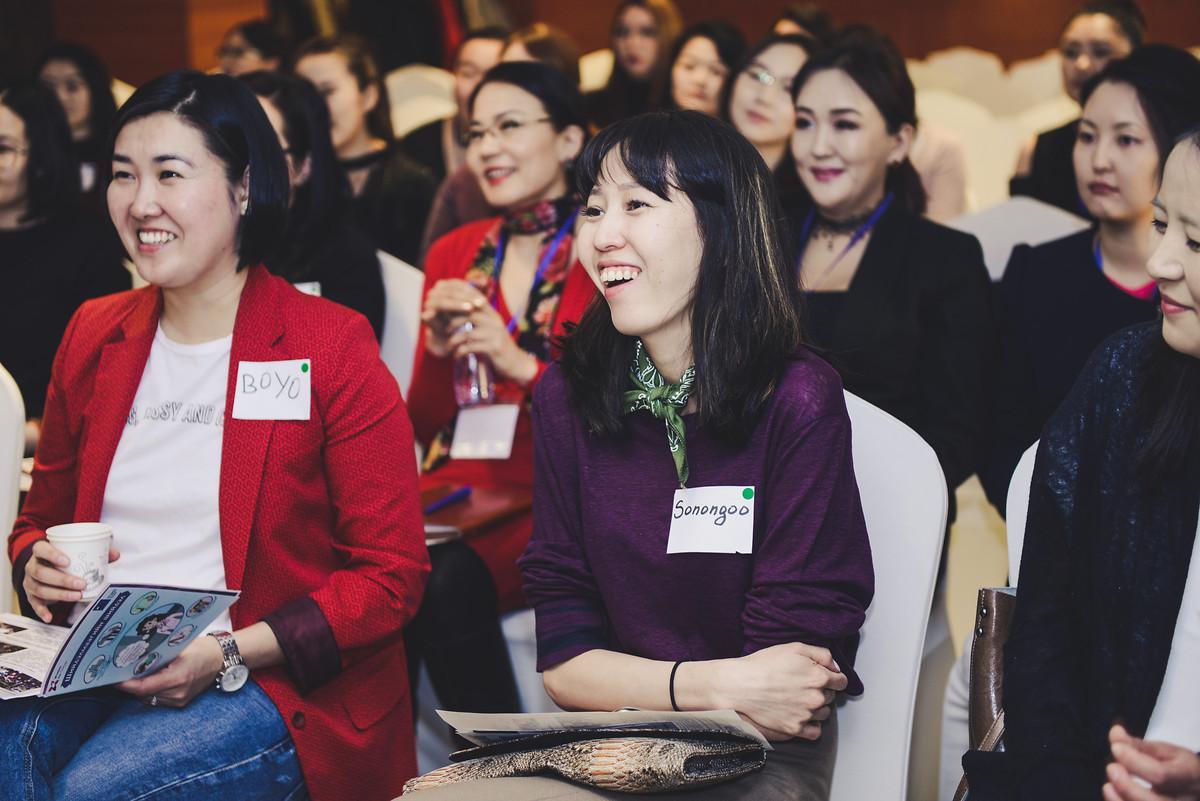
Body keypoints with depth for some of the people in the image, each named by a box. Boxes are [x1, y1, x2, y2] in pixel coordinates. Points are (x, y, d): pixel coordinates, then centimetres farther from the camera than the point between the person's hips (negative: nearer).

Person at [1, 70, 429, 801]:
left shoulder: (333, 346, -3)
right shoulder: (93, 336, 13)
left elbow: (391, 575, -6)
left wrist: (230, 652, -17)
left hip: (286, 687, -4)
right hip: (99, 671, 4)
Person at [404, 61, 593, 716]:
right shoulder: (453, 255, 15)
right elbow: (425, 428, 15)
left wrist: (525, 366, -16)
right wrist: (437, 349, -4)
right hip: (459, 486, 4)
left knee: (448, 583, -33)